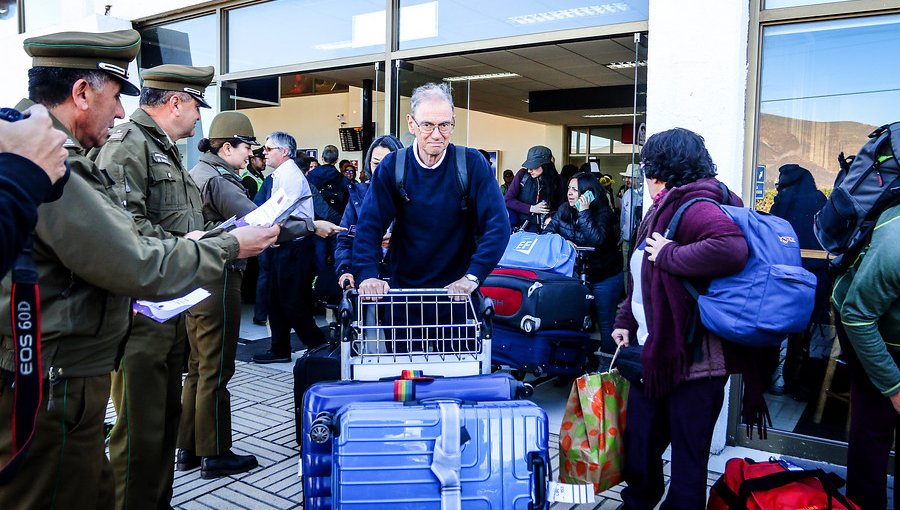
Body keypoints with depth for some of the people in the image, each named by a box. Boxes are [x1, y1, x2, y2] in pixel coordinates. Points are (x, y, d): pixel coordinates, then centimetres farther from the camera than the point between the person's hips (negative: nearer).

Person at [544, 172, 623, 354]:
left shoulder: (603, 213, -16)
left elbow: (596, 240, -31)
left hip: (604, 277, -5)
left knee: (605, 323, 5)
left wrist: (584, 212, -30)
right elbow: (548, 232, -4)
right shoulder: (564, 210, -1)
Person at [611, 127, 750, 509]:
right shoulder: (663, 209, 14)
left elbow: (732, 248, -39)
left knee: (687, 462, 8)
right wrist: (626, 321, 15)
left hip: (692, 361, -10)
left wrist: (668, 255, -28)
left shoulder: (695, 206, -18)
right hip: (653, 355, 10)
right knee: (638, 448, 21)